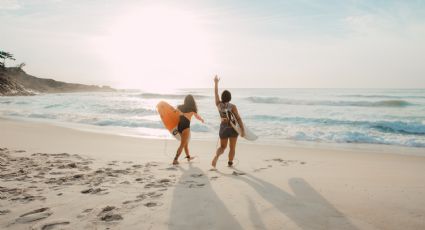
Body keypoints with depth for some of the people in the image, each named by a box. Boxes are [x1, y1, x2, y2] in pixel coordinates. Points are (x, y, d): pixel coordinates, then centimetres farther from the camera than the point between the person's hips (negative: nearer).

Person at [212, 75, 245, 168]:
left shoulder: (219, 104, -5)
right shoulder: (232, 106, -15)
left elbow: (216, 93, 9)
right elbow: (238, 118, -18)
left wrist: (216, 82, 18)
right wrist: (243, 129, -15)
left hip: (223, 127, 3)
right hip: (233, 128, -3)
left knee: (222, 147, 15)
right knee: (232, 147, 14)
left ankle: (216, 156, -14)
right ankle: (230, 163, 19)